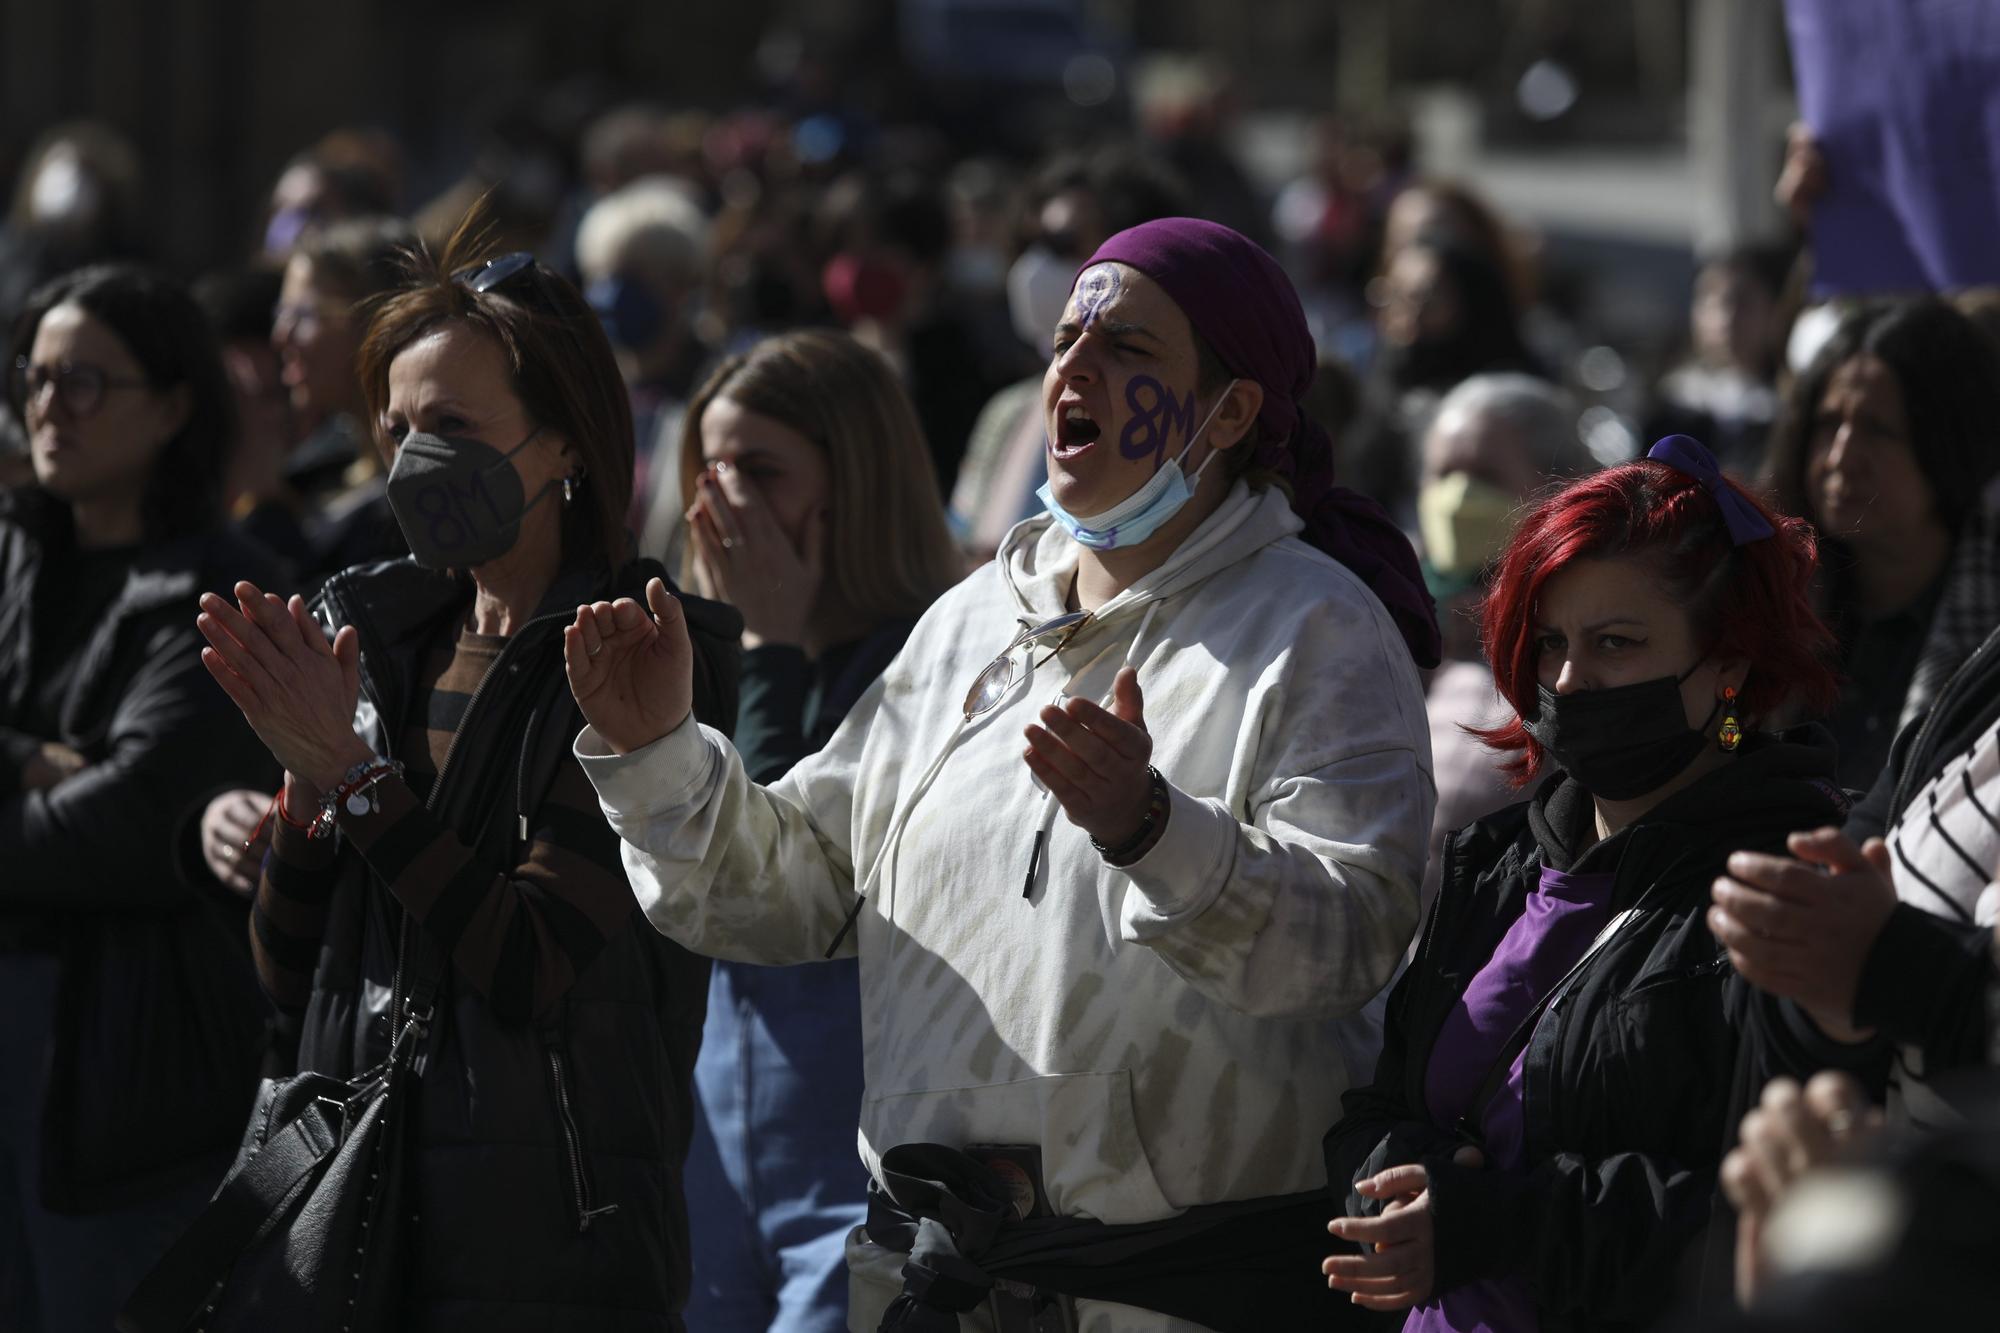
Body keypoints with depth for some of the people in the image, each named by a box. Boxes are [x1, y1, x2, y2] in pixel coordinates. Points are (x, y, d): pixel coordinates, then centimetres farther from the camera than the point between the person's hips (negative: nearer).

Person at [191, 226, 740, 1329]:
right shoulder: (381, 637, 9)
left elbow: (532, 968, -18)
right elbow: (288, 980, 8)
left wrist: (356, 771, -15)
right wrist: (305, 781, -7)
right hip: (357, 1200, 6)